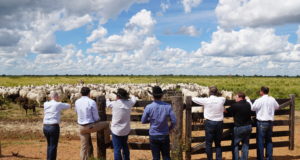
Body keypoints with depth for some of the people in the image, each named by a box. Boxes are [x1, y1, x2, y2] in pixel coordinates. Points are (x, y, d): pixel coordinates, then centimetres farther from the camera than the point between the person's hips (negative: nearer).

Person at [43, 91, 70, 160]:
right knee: (53, 146, 2)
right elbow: (68, 106, 11)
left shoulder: (45, 104, 8)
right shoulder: (59, 104, -4)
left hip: (45, 127, 6)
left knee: (49, 145, 20)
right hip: (54, 127, -6)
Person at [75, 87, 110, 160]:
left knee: (84, 147, 15)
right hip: (90, 126, -5)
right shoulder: (91, 102, -13)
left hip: (81, 127, 5)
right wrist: (97, 120, 13)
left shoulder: (77, 102, 2)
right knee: (106, 124, 17)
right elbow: (96, 117, -9)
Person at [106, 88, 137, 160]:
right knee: (125, 145, 27)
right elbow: (134, 99, 14)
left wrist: (107, 99, 28)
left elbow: (107, 103, 4)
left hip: (116, 130, -5)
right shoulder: (129, 103, -8)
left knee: (117, 149, 3)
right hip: (126, 130, 5)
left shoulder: (114, 104, -17)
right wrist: (132, 96, 37)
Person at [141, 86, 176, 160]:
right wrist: (169, 129, 9)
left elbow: (143, 121, -3)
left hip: (153, 136, -1)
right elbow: (174, 121, -9)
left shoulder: (149, 107, -13)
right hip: (165, 136, 1)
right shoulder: (168, 106, -11)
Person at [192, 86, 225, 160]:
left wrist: (192, 98, 23)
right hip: (219, 123, 3)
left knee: (208, 143, 6)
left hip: (209, 123, -3)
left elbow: (194, 99, 1)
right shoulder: (221, 100, -1)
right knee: (218, 143, 14)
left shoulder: (206, 100, -10)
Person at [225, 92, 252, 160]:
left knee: (235, 144, 8)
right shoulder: (248, 104, 2)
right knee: (245, 144, 13)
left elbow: (226, 111, -6)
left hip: (239, 127, -6)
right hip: (248, 126, 6)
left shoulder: (235, 105, -16)